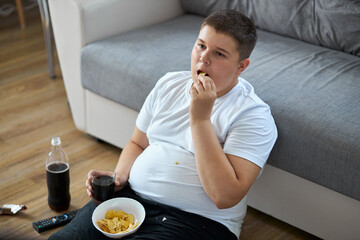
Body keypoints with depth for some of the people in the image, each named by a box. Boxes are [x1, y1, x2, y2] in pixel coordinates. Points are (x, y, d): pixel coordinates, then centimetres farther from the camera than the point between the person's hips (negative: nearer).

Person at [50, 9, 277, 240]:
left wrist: (200, 117, -21)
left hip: (196, 221, -5)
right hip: (132, 196, 6)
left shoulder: (253, 115, -10)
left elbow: (225, 197, -21)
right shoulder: (169, 83, 11)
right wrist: (119, 176, 0)